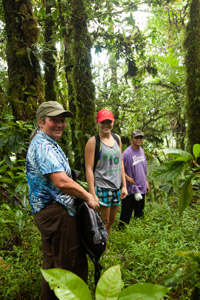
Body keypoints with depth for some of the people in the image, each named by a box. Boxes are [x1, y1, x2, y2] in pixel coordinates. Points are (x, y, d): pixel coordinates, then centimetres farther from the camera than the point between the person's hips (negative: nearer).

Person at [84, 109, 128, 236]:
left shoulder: (117, 138, 11)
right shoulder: (93, 141, -9)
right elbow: (89, 169, -12)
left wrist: (124, 186, 11)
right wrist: (92, 194, -16)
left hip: (116, 187, 7)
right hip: (102, 188, -6)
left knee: (111, 220, 15)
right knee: (103, 222, 0)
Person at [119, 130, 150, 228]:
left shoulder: (142, 151, 9)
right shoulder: (127, 152, -15)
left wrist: (146, 181, 17)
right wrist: (128, 178, -18)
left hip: (142, 188, 7)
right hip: (130, 188, -7)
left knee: (139, 213, 19)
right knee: (126, 213, 1)